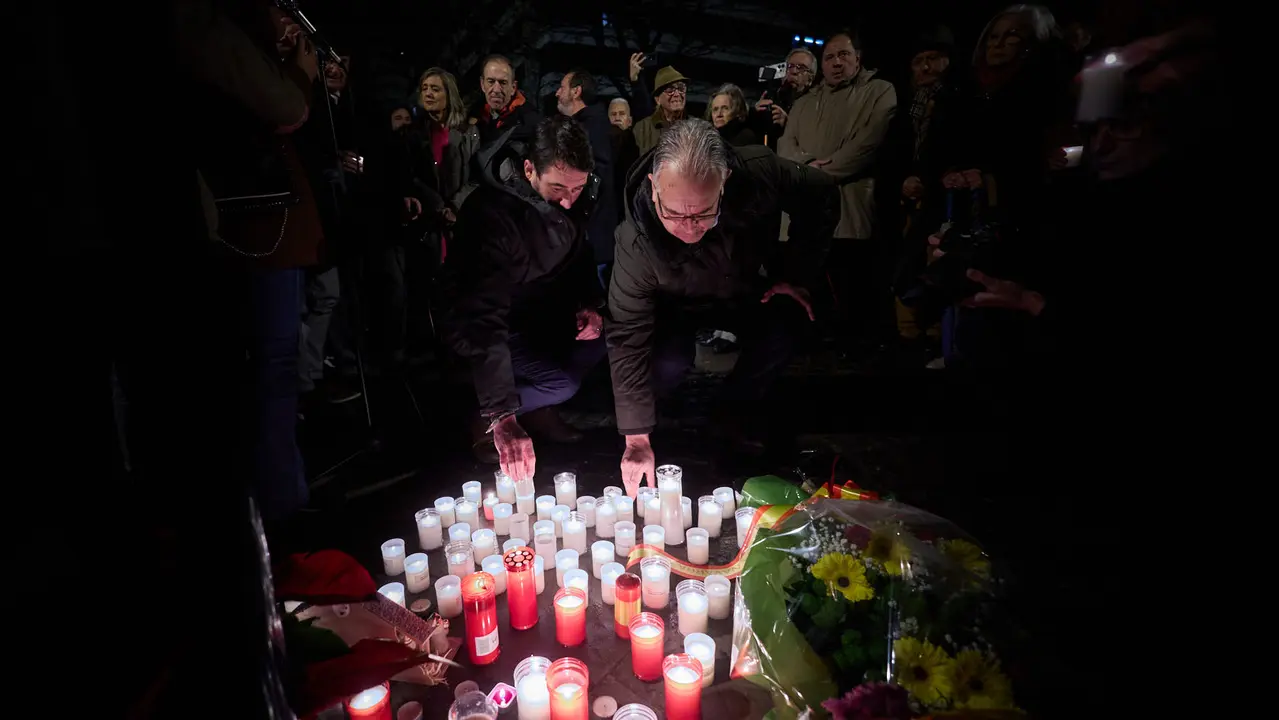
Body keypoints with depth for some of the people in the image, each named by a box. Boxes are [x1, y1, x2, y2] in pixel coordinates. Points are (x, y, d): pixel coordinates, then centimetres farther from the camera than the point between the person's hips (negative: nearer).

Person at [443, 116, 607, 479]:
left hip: (544, 312, 7)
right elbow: (484, 318, -42)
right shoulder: (492, 212, -34)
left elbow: (580, 256, 7)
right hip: (478, 322, -7)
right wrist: (502, 416, -49)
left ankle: (539, 408, 4)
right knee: (564, 381, -25)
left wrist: (590, 304, -13)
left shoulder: (566, 200, -12)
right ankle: (487, 423, 0)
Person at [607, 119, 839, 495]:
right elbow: (628, 339, -32)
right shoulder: (635, 242, -38)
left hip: (745, 290, 3)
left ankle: (730, 417, 3)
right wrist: (636, 439, -31)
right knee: (667, 361, -31)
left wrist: (794, 275, -12)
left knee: (784, 326, -24)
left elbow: (822, 197, -12)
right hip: (675, 305, -2)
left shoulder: (760, 172, -34)